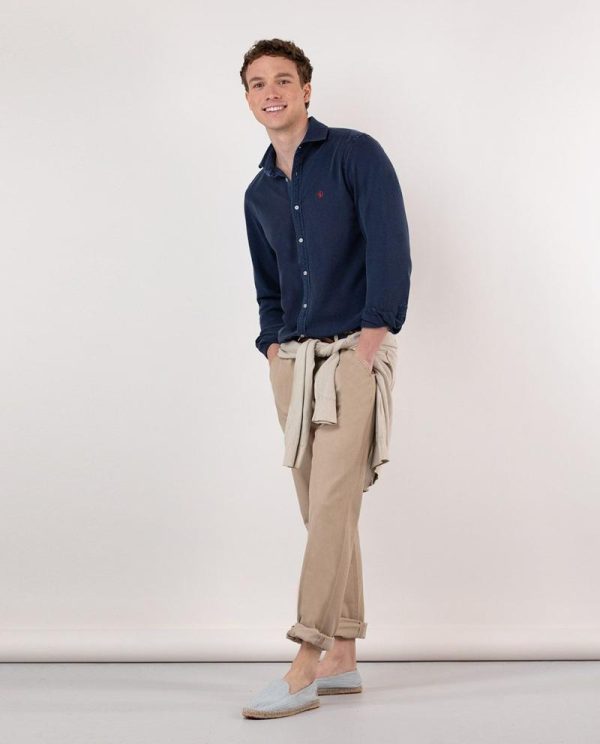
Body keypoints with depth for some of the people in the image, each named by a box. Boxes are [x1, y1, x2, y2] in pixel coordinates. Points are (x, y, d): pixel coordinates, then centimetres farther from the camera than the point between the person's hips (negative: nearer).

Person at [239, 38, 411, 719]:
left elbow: (390, 247, -9)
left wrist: (375, 330, -16)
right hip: (292, 361, 6)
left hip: (352, 354, -6)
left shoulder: (355, 154, -1)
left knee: (332, 507, -12)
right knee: (321, 511, 7)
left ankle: (302, 670, -12)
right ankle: (341, 658, 14)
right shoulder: (258, 193, 17)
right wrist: (272, 344, 9)